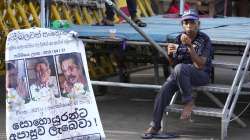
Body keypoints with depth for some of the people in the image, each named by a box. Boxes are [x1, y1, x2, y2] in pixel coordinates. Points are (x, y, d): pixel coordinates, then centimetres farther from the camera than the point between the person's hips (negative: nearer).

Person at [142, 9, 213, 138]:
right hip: (181, 74, 5)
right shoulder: (179, 39, 6)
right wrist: (170, 55, -11)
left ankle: (188, 102, -18)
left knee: (180, 68, -35)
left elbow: (199, 65, -21)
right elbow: (173, 63, 13)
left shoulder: (204, 39, -10)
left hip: (201, 75, -5)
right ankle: (155, 126, -13)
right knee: (165, 89, -22)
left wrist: (190, 46, -30)